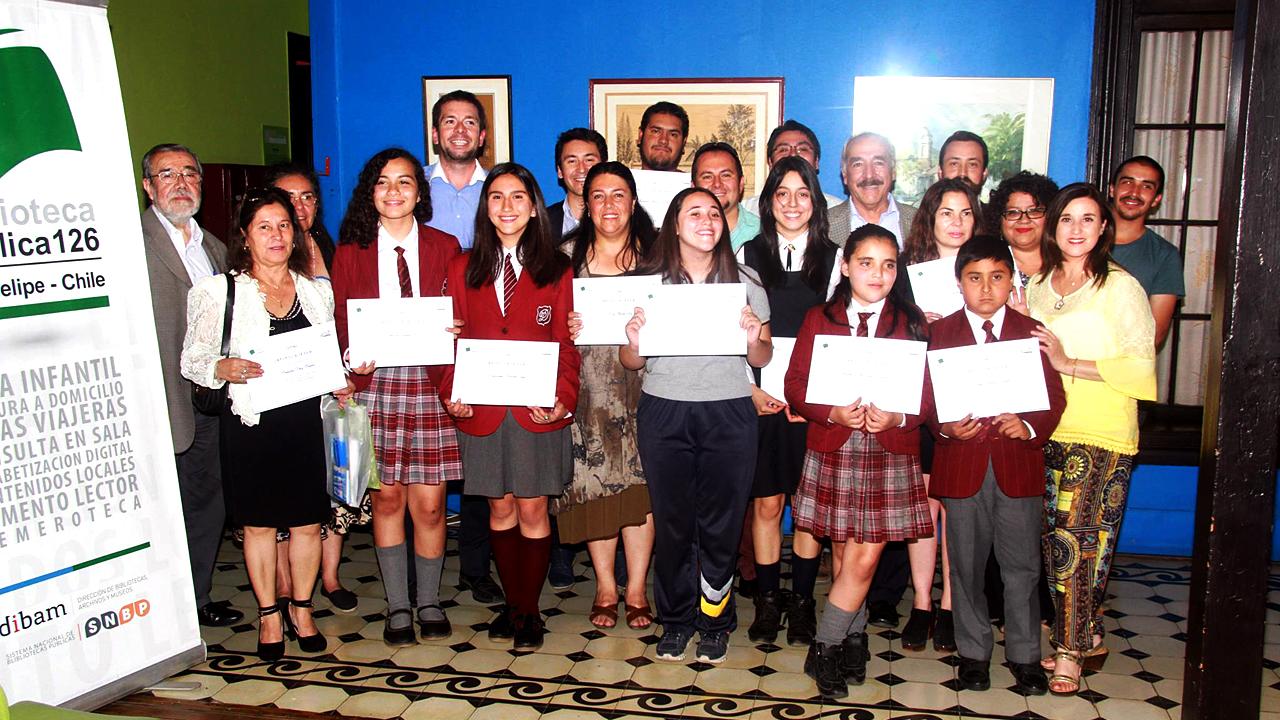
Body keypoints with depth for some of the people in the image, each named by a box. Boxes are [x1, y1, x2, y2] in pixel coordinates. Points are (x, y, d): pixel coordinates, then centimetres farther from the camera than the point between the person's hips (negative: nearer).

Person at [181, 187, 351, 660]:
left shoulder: (317, 290, 10)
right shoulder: (218, 290, -1)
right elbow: (192, 359, -1)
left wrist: (340, 385, -2)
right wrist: (222, 368, -21)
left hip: (308, 421, 3)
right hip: (252, 424, -2)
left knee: (308, 522, 8)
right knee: (259, 523, 9)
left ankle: (301, 609, 27)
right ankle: (269, 615, 25)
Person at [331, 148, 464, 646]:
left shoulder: (444, 247, 6)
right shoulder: (351, 252, 7)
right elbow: (340, 324, 7)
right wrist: (352, 362, -11)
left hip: (430, 384, 0)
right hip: (374, 385, 1)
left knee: (429, 503, 2)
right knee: (386, 499, 7)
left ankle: (429, 602, 22)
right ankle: (397, 606, 22)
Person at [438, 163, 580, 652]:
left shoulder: (556, 269, 3)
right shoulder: (464, 269, 9)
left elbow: (567, 345, 0)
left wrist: (562, 398, -15)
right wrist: (450, 393, -8)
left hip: (538, 411, -2)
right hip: (482, 411, 2)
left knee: (532, 511, 3)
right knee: (500, 510, 10)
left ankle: (529, 611, 17)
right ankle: (512, 604, 25)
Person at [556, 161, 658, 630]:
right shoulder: (566, 255, 7)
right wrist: (562, 329, -11)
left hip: (639, 385, 0)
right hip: (587, 386, 0)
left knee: (638, 483, -2)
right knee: (594, 485, 1)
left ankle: (636, 589, 12)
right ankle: (605, 588, 17)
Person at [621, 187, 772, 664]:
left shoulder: (744, 281, 5)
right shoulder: (649, 281, 3)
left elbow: (763, 360, 7)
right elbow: (631, 363, 6)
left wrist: (754, 338, -14)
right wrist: (632, 342, -16)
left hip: (729, 415, 0)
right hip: (663, 414, 0)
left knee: (721, 523, 4)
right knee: (671, 521, 7)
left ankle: (714, 621, 22)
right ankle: (676, 619, 24)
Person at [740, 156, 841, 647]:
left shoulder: (832, 258, 6)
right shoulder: (749, 255, 7)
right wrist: (752, 390, -8)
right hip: (759, 399, 0)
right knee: (766, 504, 4)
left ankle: (802, 602, 18)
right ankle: (767, 600, 17)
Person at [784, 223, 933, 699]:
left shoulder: (912, 323, 4)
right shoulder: (819, 319, 4)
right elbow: (795, 384, 0)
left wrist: (897, 417, -17)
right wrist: (833, 413, -16)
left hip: (891, 452, 0)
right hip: (832, 450, 0)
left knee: (865, 558, -3)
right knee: (849, 558, 8)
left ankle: (826, 647, 11)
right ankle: (852, 637, 27)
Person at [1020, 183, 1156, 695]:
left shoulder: (1120, 287, -5)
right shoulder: (1038, 285, 13)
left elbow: (1141, 365, -10)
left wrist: (1070, 365, -14)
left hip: (1101, 436, -5)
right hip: (1046, 431, 6)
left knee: (1074, 538, -7)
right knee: (1055, 539, 7)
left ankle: (1070, 653, 5)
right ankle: (1087, 637, 24)